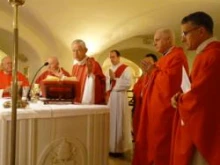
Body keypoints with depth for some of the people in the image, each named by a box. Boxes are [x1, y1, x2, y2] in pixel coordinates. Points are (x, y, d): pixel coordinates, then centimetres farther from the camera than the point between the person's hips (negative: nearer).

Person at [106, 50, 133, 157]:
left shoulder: (125, 68, -4)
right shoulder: (109, 70, 17)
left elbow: (128, 83, -17)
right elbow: (106, 83, 17)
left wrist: (115, 79, -14)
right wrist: (107, 92, -1)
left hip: (120, 98, -7)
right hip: (110, 98, 7)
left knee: (118, 122, -2)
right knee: (110, 122, 10)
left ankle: (119, 148, 8)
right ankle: (110, 147, 20)